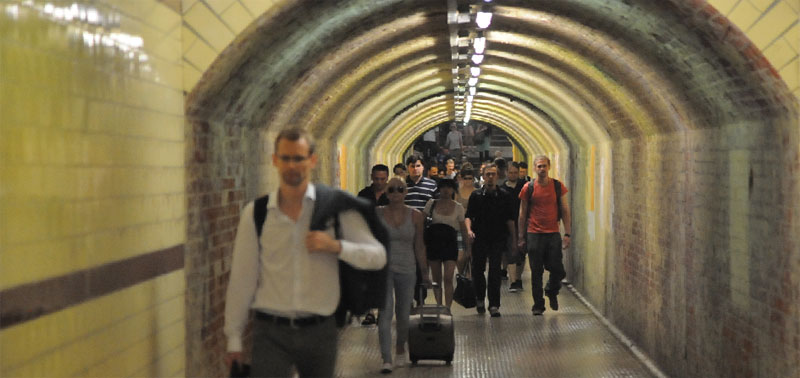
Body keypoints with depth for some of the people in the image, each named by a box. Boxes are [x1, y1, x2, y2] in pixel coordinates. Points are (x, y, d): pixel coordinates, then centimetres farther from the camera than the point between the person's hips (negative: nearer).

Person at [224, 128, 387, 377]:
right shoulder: (255, 214, 2)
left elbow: (377, 257, -2)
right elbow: (242, 279, 3)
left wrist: (336, 246, -19)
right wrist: (234, 339, 4)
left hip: (320, 331, 1)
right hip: (271, 332, -1)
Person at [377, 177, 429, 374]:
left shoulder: (415, 216, 2)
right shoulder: (377, 214, 0)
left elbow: (419, 246, 7)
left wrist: (425, 273, 8)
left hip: (407, 269, 1)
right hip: (383, 267, -1)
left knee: (403, 314, 11)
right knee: (385, 312, -14)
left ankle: (400, 349, 38)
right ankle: (386, 360, -16)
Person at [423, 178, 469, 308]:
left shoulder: (458, 207, 5)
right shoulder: (432, 204, 5)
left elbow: (463, 227, 12)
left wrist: (468, 246, 11)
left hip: (450, 243, -2)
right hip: (433, 242, 2)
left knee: (448, 278, -14)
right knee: (436, 278, 7)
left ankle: (447, 308, -14)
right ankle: (439, 306, 17)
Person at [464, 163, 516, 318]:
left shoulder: (504, 196, 6)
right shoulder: (476, 195, 6)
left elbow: (509, 219, 9)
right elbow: (468, 216, 3)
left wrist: (514, 239, 5)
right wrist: (469, 229, -17)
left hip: (497, 239, -1)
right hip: (479, 238, 1)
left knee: (495, 271, -7)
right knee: (477, 270, 5)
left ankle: (494, 305, -6)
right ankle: (480, 299, 27)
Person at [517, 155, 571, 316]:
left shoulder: (558, 186, 3)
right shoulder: (528, 188, 1)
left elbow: (565, 211, 6)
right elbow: (522, 215, 7)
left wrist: (567, 233, -2)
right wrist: (521, 238, 4)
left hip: (553, 234, 1)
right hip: (534, 234, -1)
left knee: (557, 270, -3)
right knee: (536, 272, 1)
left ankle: (551, 291, 28)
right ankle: (538, 304, 11)